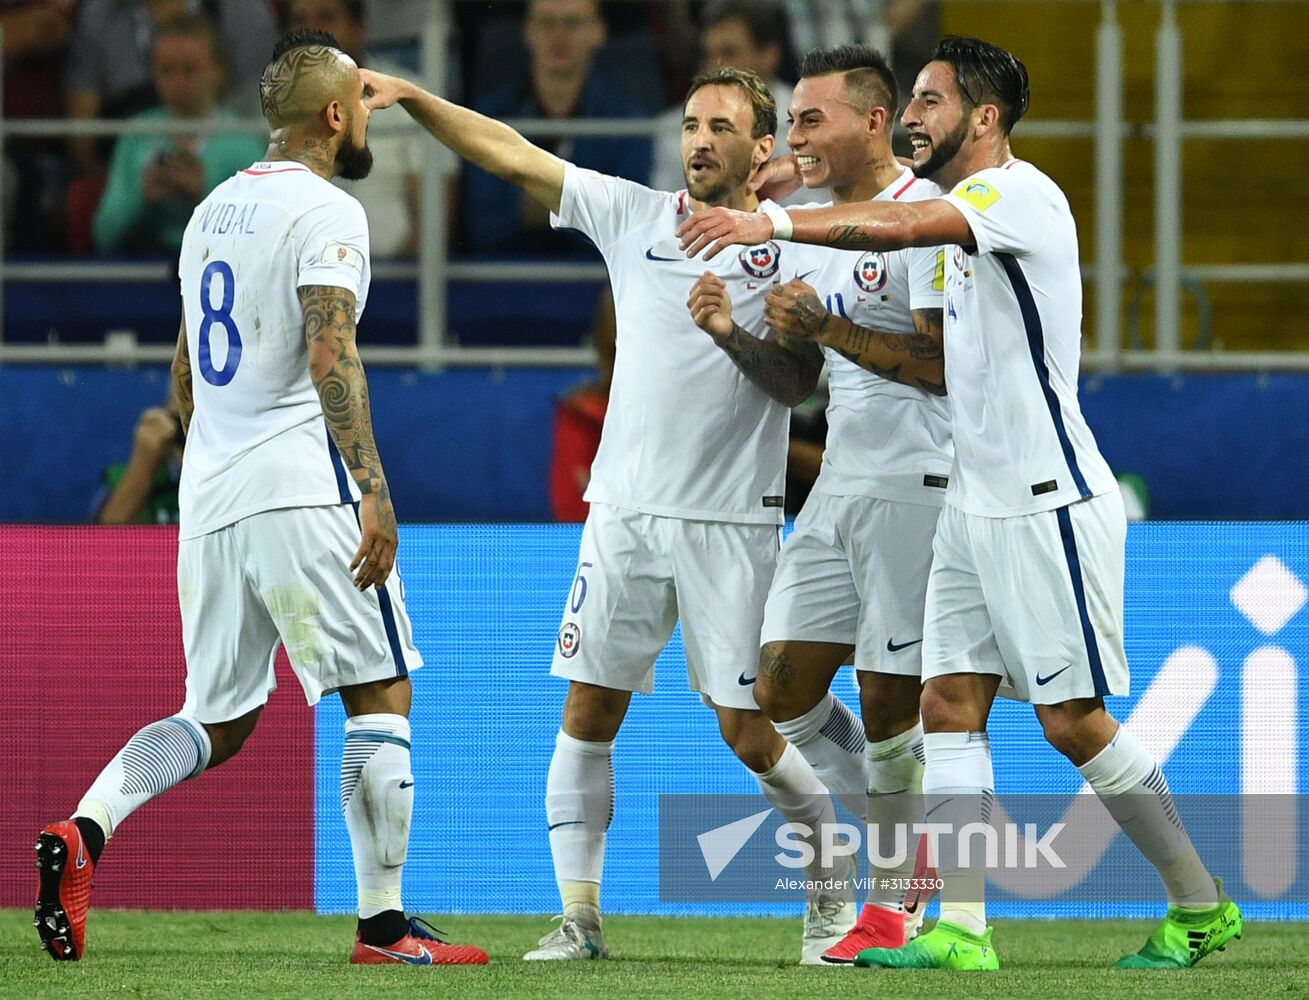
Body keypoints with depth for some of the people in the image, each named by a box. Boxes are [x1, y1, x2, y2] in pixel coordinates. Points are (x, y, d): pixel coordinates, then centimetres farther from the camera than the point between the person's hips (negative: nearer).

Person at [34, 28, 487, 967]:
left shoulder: (213, 212, 18)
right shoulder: (326, 212, -7)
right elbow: (330, 356, -21)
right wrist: (372, 487, -26)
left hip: (210, 499, 8)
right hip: (303, 492, -8)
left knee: (221, 719, 11)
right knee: (381, 694, 1)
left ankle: (83, 829, -12)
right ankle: (383, 925, -1)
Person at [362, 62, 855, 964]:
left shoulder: (790, 250, -2)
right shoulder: (635, 215, 6)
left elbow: (798, 384, -6)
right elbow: (510, 154, 3)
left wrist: (732, 332, -23)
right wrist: (412, 97, -5)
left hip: (731, 523, -3)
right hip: (627, 509, 3)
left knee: (749, 731, -3)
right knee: (590, 711, -2)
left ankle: (833, 888, 17)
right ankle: (579, 916, 3)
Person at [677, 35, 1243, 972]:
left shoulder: (1020, 194, -15)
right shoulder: (965, 214, 14)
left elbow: (900, 226, -32)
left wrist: (775, 222, -40)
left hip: (1050, 505, -9)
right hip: (976, 502, 9)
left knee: (1074, 721, -5)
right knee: (950, 704, -1)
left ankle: (1202, 906, 9)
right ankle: (962, 930, -4)